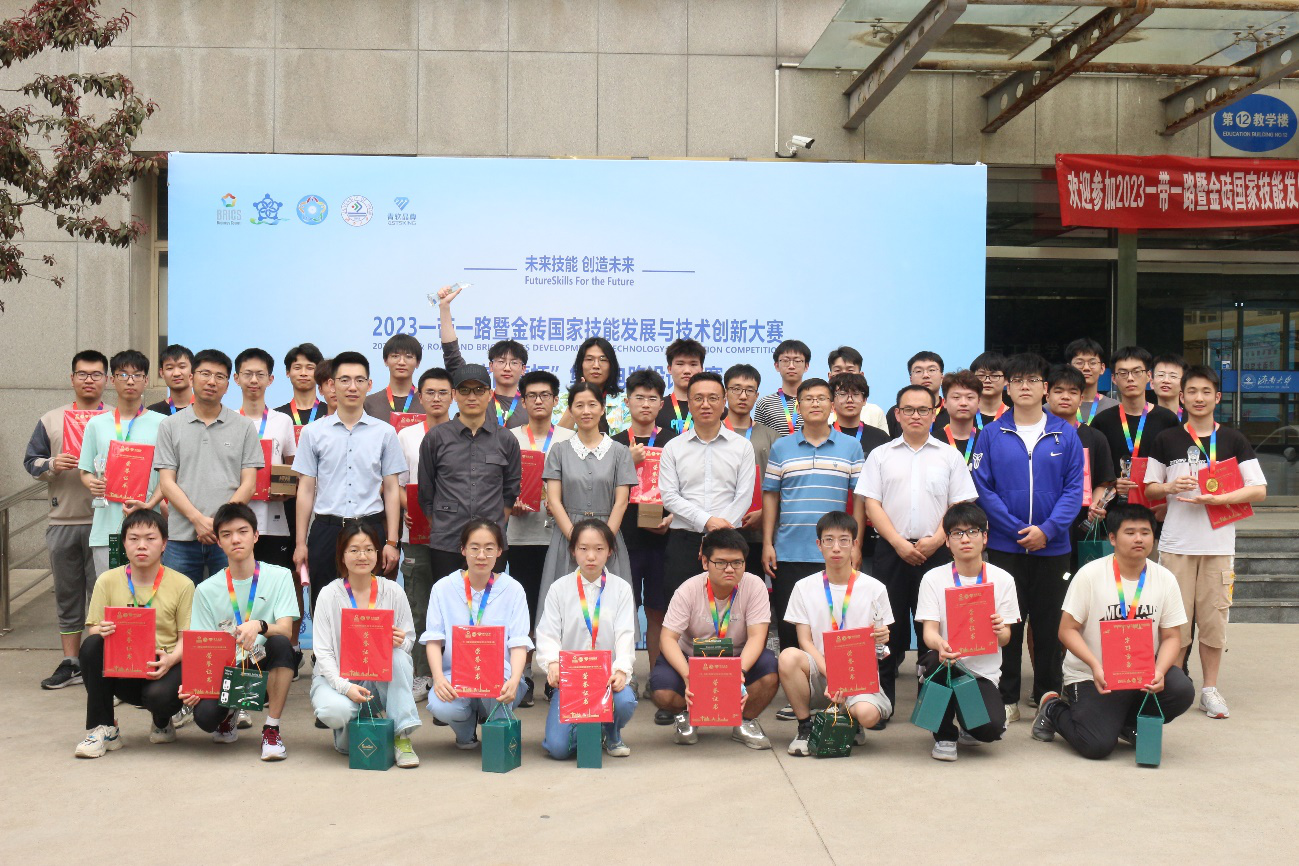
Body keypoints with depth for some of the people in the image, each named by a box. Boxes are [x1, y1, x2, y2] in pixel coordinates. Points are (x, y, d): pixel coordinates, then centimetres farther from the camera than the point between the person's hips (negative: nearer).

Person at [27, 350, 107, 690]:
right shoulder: (51, 420, 11)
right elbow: (30, 461, 10)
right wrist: (52, 465, -9)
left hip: (104, 521, -3)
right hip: (62, 520, 3)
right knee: (67, 595, 9)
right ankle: (70, 664, 18)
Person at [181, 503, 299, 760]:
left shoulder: (279, 577, 0)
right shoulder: (207, 590, 4)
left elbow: (286, 631, -12)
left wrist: (259, 626, -35)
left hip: (267, 671, -1)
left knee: (280, 643, -35)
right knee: (205, 716, -30)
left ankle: (272, 729, -17)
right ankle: (230, 713, 12)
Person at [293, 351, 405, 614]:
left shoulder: (385, 433, 6)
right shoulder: (313, 432, 7)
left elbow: (392, 490, 6)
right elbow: (306, 489, 7)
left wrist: (391, 542, -1)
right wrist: (301, 543, 2)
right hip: (326, 530, 0)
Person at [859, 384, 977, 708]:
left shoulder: (950, 456, 10)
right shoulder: (881, 455, 9)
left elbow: (960, 505, 4)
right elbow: (871, 504, 2)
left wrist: (935, 539, -10)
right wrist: (899, 543, -9)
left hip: (936, 551, 0)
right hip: (891, 551, 0)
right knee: (889, 624, 2)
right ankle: (882, 698, 8)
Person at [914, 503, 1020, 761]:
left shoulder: (1002, 579, 2)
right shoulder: (934, 579, -1)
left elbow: (1005, 638, 1)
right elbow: (929, 631, -9)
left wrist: (1000, 631, -25)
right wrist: (940, 645, -33)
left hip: (983, 671, 0)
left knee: (991, 729, -28)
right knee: (936, 659, -37)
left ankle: (968, 724, 15)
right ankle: (944, 735, -10)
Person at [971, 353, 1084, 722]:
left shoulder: (1065, 434, 4)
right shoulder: (992, 434, 2)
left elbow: (1074, 488, 0)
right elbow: (983, 488, -3)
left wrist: (1047, 529, -13)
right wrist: (1017, 529, -12)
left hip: (1053, 546, 1)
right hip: (1004, 545, -1)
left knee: (1050, 624, 8)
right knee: (1007, 623, 4)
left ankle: (1048, 695, 20)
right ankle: (1006, 698, 13)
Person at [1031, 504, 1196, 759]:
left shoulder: (1165, 579, 1)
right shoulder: (1090, 575, -9)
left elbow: (1171, 637, 1)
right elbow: (1067, 630, -10)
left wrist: (1159, 672, -19)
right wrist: (1095, 666, -26)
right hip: (1091, 675, -4)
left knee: (1182, 691, -25)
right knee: (1098, 746, -20)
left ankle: (1128, 723, 6)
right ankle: (1053, 710, 15)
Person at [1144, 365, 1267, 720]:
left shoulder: (1233, 441, 4)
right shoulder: (1166, 440, 6)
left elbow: (1258, 490, 0)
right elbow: (1149, 489, 11)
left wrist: (1214, 498, -13)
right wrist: (1170, 487, -11)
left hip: (1218, 544, 0)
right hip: (1176, 544, 0)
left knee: (1214, 617, 3)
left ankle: (1210, 689, 15)